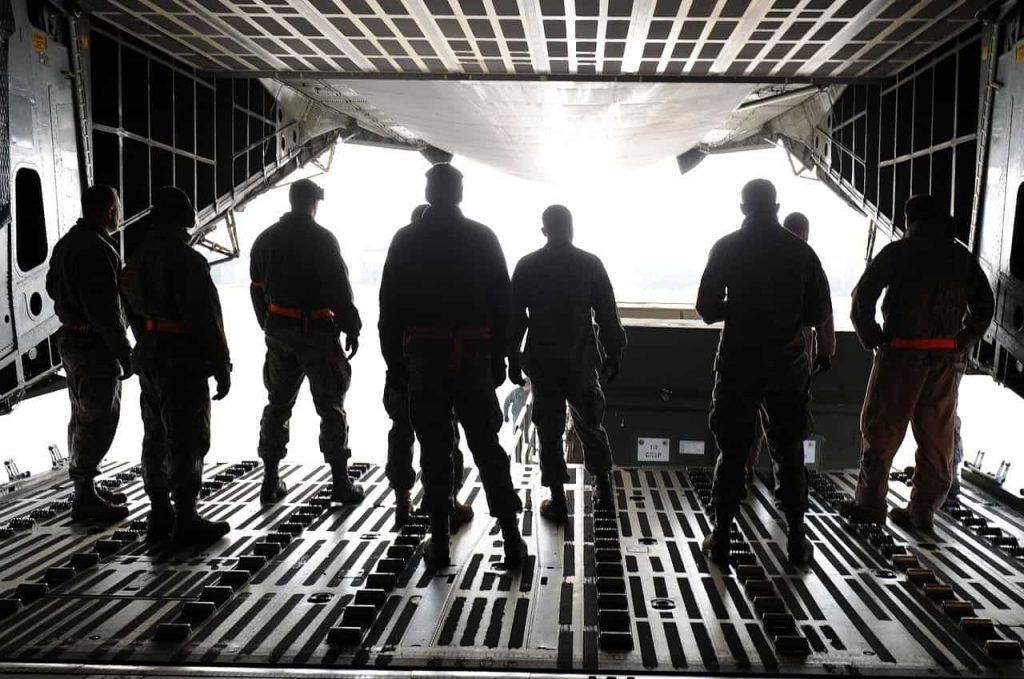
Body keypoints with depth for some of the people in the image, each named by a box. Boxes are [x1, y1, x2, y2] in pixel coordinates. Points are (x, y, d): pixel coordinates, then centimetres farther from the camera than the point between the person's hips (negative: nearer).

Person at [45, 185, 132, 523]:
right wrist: (124, 353, -20)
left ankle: (86, 487, 31)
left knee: (83, 417, 19)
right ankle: (85, 498, 4)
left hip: (70, 339, 11)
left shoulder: (66, 243, 10)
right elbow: (105, 310, -25)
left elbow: (53, 288, 23)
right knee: (100, 421, -2)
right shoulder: (98, 249, -22)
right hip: (96, 345, -10)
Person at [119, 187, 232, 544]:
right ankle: (186, 521, 5)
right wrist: (222, 367, -14)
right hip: (183, 362, -9)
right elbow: (205, 319, -20)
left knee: (156, 438, 15)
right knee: (187, 442, -1)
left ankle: (160, 515, 25)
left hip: (149, 359, 9)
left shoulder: (136, 260, 10)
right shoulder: (186, 261, -18)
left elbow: (134, 314, 17)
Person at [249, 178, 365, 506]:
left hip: (278, 331, 6)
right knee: (331, 405, 1)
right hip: (316, 331, -5)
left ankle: (270, 481, 17)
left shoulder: (265, 239, 10)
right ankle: (340, 482, 2)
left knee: (277, 404, 14)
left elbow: (258, 290, 14)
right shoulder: (322, 238, -9)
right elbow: (339, 289, -14)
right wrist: (352, 328, -8)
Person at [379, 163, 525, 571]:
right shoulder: (482, 238, 2)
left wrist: (393, 359, 6)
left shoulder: (406, 240, 2)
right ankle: (512, 539, 5)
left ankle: (439, 543, 10)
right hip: (473, 357, 1)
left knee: (434, 452, 6)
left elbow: (389, 305, 0)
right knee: (487, 447, 6)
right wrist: (498, 356, 6)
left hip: (423, 358, 0)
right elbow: (503, 302, 1)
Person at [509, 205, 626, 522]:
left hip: (542, 361, -1)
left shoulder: (527, 266, -1)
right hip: (582, 359, 1)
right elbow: (607, 315, -2)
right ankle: (603, 489, 23)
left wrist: (512, 358, 7)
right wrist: (613, 353, 7)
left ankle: (558, 502, 9)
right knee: (590, 424, 16)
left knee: (549, 430, 5)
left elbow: (515, 316, 0)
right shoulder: (591, 264, -2)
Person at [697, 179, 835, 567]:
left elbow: (706, 309, -5)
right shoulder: (800, 251, 1)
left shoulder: (727, 248, -3)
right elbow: (819, 313, 0)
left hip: (738, 363, -1)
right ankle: (796, 539, 15)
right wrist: (825, 349, 18)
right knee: (789, 452, 11)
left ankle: (721, 538, 9)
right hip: (787, 364, 1)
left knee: (732, 451, 6)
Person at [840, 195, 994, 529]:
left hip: (902, 352, -4)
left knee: (881, 429, 4)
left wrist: (871, 338, 0)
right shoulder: (962, 257, 9)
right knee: (936, 434, 9)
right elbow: (985, 305, 11)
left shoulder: (898, 252, -4)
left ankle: (869, 503, 8)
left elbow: (862, 297, -10)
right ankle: (923, 509, 15)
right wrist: (961, 343, 13)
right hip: (946, 357, 4)